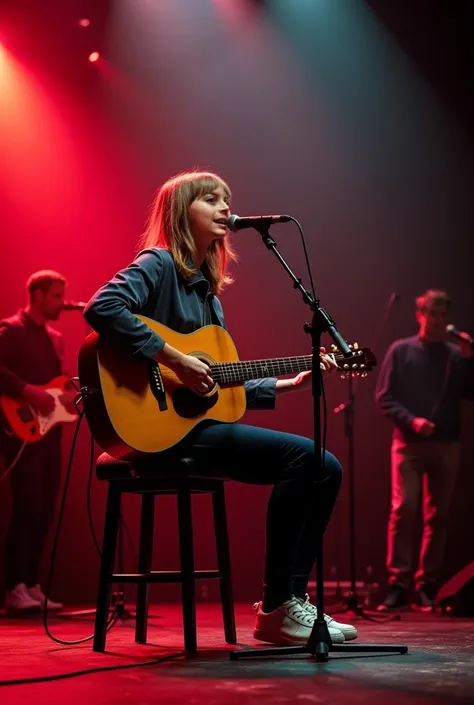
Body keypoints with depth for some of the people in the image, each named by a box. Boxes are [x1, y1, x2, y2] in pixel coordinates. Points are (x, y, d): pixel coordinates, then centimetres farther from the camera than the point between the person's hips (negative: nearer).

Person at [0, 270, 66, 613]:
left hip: (49, 431, 8)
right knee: (28, 510, -12)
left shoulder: (56, 337, 20)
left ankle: (32, 586, 12)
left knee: (45, 513, 6)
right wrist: (29, 391, -25)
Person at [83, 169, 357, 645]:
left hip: (203, 425, 9)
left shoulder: (206, 288, 21)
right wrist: (175, 360, -24)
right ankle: (276, 608, -12)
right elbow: (101, 308, -25)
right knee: (302, 455, -21)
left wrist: (290, 383, 15)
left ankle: (292, 597, 3)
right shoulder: (159, 265, -4)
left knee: (326, 468, -1)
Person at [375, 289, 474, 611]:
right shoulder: (402, 351, 5)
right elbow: (384, 397, 1)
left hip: (446, 444, 2)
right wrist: (410, 420, -12)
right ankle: (399, 583, -8)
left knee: (438, 515, 3)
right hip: (409, 442, -2)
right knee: (403, 509, -12)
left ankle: (427, 586, 10)